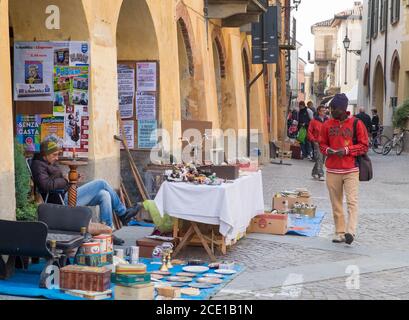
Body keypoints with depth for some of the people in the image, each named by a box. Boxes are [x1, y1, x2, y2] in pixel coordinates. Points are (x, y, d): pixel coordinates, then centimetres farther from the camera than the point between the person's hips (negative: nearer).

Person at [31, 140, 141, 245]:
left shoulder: (50, 164, 23)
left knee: (104, 194, -4)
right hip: (64, 199, -10)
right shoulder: (38, 165, -7)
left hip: (68, 195, 10)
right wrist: (65, 180, -9)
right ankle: (123, 213, -1)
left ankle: (107, 232, -2)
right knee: (101, 183, -13)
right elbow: (46, 185, -23)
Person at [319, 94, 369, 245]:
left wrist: (347, 150, -14)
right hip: (332, 170, 4)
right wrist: (327, 150, -6)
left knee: (352, 201, -13)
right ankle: (339, 232, 12)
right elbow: (322, 143, 17)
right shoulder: (327, 125, 7)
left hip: (351, 170, -3)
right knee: (336, 203, 6)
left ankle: (350, 231, -16)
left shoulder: (356, 124, -2)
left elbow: (364, 146, -1)